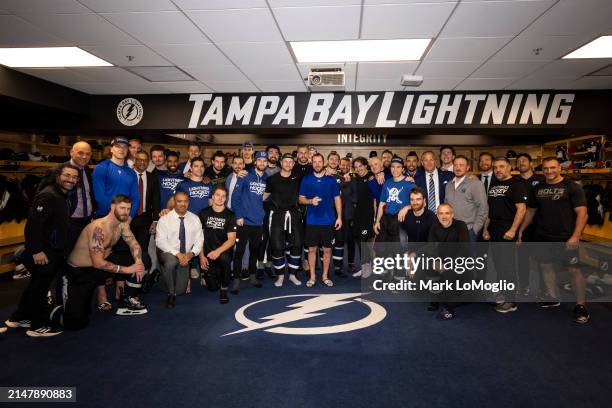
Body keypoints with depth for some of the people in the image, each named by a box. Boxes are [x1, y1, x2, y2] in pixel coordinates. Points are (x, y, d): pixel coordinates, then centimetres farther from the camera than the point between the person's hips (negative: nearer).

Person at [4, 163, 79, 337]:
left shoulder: (62, 197, 12)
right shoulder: (47, 196, -20)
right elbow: (33, 225, -26)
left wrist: (61, 250, 20)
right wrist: (37, 250, -26)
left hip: (54, 251, 10)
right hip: (43, 254, -10)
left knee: (37, 285, 21)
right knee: (40, 287, 3)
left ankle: (18, 318, 37)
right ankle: (39, 326, 17)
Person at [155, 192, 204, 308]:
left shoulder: (195, 219, 2)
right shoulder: (165, 219, -8)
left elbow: (199, 240, 0)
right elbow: (160, 241, -14)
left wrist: (191, 254, -18)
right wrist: (177, 253, -25)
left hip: (185, 256, 3)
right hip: (168, 253, -3)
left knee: (180, 290, 0)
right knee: (171, 262, -38)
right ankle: (171, 294, -15)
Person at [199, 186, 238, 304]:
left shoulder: (230, 215, -2)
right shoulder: (204, 213, 3)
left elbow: (232, 239, -10)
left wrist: (218, 251, -25)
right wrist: (201, 256, -5)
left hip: (223, 251, -1)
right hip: (208, 253, 2)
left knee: (225, 258, -38)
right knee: (212, 287, -7)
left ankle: (224, 290, -16)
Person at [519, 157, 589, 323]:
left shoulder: (572, 187, -6)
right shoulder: (537, 189, 9)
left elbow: (581, 212, -11)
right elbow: (530, 211, 17)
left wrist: (575, 236, -19)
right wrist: (521, 230, 12)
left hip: (566, 238, -5)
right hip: (543, 237, 5)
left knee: (574, 270, -3)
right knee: (546, 266, 11)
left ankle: (580, 306, 8)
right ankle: (553, 298, 27)